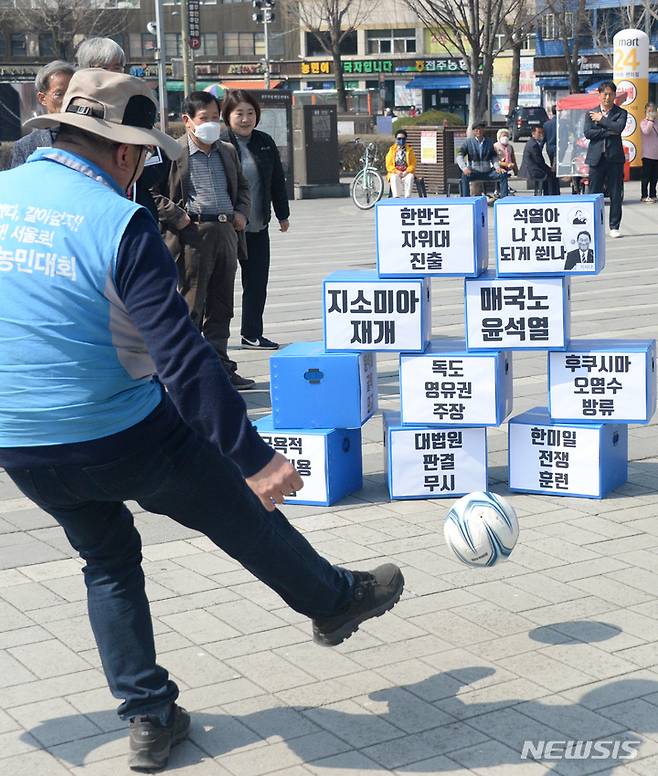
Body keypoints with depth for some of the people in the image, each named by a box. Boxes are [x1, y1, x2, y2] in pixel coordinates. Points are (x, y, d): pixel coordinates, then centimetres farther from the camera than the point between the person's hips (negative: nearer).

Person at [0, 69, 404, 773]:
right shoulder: (119, 222, -17)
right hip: (124, 438, -5)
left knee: (108, 561, 26)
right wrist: (253, 456, -22)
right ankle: (337, 601, 40)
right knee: (243, 513, 18)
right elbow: (182, 356, -23)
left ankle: (148, 716, 29)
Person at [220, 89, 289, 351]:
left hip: (258, 227, 5)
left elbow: (277, 180, 17)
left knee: (257, 281, 9)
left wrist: (283, 214, 19)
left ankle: (252, 334, 20)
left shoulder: (265, 143, 8)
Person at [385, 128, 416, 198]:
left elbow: (413, 165, 5)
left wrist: (406, 172, -14)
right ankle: (396, 197, -45)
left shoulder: (409, 150, 13)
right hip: (395, 173, 0)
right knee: (394, 178, -35)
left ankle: (407, 197, -42)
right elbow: (388, 166, 5)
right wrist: (397, 172, -12)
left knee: (410, 177, -34)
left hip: (406, 173, 0)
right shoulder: (392, 150, 12)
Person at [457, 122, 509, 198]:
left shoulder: (489, 142, 12)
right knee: (465, 176, -34)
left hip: (488, 172, 3)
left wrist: (497, 167, -7)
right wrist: (464, 168, -23)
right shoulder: (468, 142, 2)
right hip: (474, 171, -3)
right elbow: (459, 156, -5)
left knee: (503, 175, -17)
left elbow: (494, 157, 14)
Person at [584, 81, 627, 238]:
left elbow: (619, 128, -14)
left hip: (614, 158, 0)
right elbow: (588, 133, -5)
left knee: (616, 195, 2)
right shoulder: (591, 114, 9)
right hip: (596, 158, 1)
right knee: (594, 194, 1)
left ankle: (614, 227, 10)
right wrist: (608, 132, -10)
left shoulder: (621, 113, 6)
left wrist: (601, 119, -7)